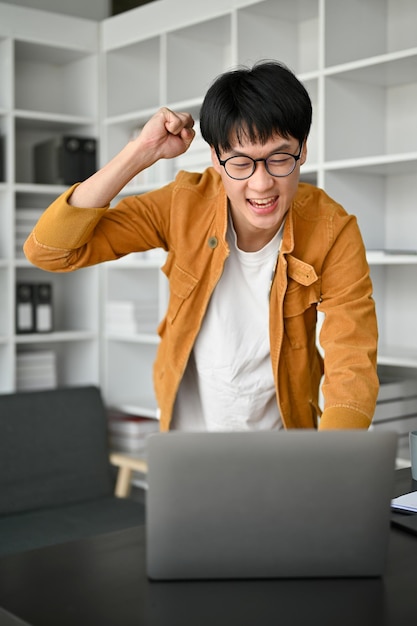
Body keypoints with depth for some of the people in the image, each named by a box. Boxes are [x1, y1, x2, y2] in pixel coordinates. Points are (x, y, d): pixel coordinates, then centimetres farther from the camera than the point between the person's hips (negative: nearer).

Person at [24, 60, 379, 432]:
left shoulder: (332, 233, -16)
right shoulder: (186, 204, -13)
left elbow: (352, 371, -21)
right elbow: (48, 251, -17)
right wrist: (142, 153, -24)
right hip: (186, 428, 2)